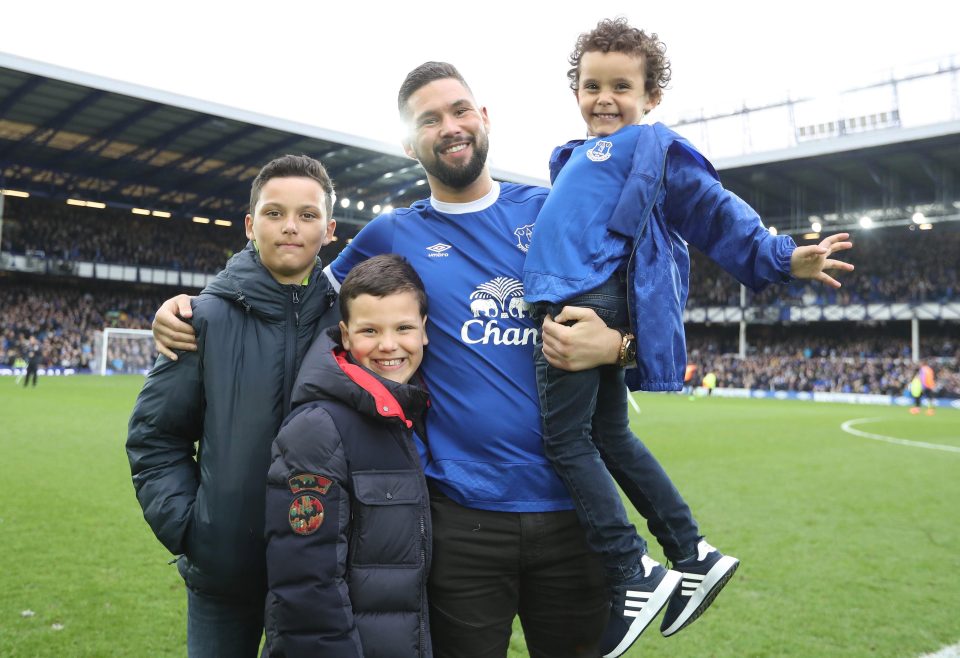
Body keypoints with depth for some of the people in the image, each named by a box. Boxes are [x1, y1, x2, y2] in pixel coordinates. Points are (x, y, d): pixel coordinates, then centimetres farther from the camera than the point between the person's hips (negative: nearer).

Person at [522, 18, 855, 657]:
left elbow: (715, 210, 2)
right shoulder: (576, 156, 27)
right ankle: (693, 556, 23)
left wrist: (780, 257, -4)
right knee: (609, 436, 14)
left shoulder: (654, 146, 4)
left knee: (566, 440, -8)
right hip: (576, 300, 9)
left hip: (589, 300, -9)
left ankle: (635, 576, 1)